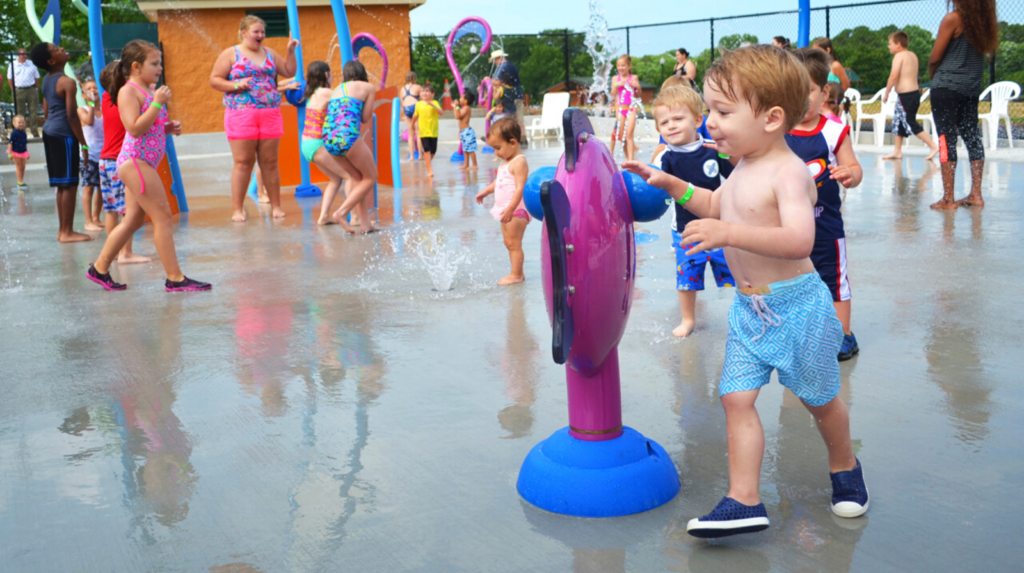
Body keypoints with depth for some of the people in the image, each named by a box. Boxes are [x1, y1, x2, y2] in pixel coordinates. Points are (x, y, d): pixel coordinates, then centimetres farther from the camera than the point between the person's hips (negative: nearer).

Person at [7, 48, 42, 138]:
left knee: (33, 112, 2)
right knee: (20, 113, 2)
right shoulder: (13, 65, 6)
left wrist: (36, 89, 4)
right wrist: (14, 90, 0)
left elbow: (37, 78, 11)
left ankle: (34, 130, 10)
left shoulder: (32, 64, 8)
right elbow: (10, 79, 9)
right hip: (19, 91, -1)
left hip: (31, 90, 1)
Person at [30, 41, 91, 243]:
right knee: (69, 184, -5)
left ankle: (63, 229, 17)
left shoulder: (46, 80, 14)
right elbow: (71, 115, -16)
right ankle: (67, 232, -3)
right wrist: (84, 143, -12)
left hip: (49, 131, 9)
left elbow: (47, 111, 18)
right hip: (64, 134, -9)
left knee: (61, 184, 13)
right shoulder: (67, 82, -13)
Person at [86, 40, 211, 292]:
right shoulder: (128, 91, -11)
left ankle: (99, 269, 23)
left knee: (134, 219, 13)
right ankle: (175, 278, -7)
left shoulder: (150, 91, 16)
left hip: (145, 163, 10)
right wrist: (158, 103, -21)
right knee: (162, 216, -10)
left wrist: (169, 128, 7)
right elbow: (135, 129, -22)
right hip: (134, 160, -10)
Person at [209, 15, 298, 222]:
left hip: (270, 114, 4)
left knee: (270, 162, 4)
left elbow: (289, 72, 19)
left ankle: (276, 205, 13)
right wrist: (235, 85, -13)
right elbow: (214, 79, 1)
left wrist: (291, 52, 7)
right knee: (243, 162, -4)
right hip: (241, 114, -3)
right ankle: (237, 209, 0)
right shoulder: (230, 54, 4)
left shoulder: (269, 54, 16)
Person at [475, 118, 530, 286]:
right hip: (506, 210, 10)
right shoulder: (505, 162, 13)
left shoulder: (519, 162, -18)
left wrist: (511, 208, -32)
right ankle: (517, 273, 20)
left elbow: (520, 188, -26)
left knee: (514, 243, -6)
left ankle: (516, 275, 0)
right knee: (509, 243, 14)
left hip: (516, 211, -10)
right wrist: (486, 191, 20)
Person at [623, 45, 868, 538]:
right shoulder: (744, 168, 7)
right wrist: (672, 185, 14)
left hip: (795, 306, -7)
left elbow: (799, 240, -37)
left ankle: (844, 469, 40)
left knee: (819, 399, 14)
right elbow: (717, 206, 27)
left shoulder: (788, 172, -22)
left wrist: (729, 232, -46)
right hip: (748, 309, 7)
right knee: (736, 397, -3)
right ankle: (744, 501, 0)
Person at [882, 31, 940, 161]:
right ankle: (897, 151, 20)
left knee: (911, 124, -6)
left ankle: (933, 146, -7)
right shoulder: (913, 55, 15)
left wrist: (886, 93, -11)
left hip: (906, 95, -10)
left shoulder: (899, 56, -12)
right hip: (914, 91, 10)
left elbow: (894, 76, -20)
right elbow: (912, 75, 16)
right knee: (897, 122, 16)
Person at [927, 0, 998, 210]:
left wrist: (932, 75, 10)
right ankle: (976, 194, 11)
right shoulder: (985, 20, 7)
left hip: (946, 86, -6)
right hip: (972, 87, 6)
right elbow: (989, 50, 14)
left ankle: (948, 199, -6)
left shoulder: (953, 19, -11)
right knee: (972, 137, 10)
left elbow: (934, 57, -10)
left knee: (947, 139, -5)